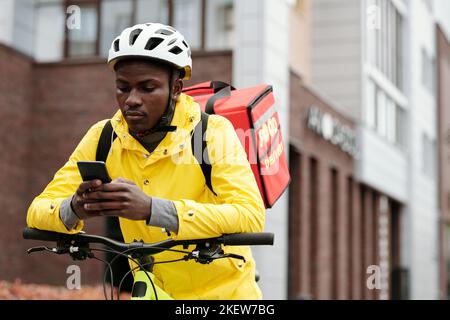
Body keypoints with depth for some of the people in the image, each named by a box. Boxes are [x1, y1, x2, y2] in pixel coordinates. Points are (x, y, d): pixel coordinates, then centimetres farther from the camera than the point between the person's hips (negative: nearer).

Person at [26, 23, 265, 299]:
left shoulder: (213, 133, -16)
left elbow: (251, 216, -30)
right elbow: (38, 211, -9)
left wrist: (152, 209, -41)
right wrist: (75, 208, -32)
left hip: (225, 290, -2)